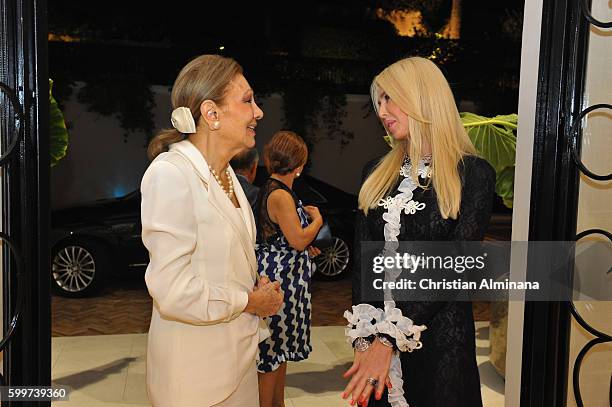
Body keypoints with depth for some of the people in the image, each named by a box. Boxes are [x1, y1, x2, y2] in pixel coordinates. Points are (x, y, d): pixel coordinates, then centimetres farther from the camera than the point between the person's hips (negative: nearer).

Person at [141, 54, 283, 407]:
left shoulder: (226, 173, 6)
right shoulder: (171, 173, -21)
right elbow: (171, 290, -26)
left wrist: (261, 288, -2)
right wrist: (250, 302, -14)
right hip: (196, 367, -8)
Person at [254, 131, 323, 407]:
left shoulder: (270, 190, 10)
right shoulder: (280, 195, -20)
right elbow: (298, 239, -22)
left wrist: (306, 247, 14)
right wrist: (317, 219, -6)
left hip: (280, 275, 10)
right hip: (280, 279, -10)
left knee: (279, 348, 20)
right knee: (274, 346, 2)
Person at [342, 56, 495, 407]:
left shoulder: (473, 174, -9)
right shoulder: (377, 173, 6)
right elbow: (363, 258, 0)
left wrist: (389, 340, -20)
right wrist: (364, 338, -12)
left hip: (438, 336, -4)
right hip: (377, 329, 4)